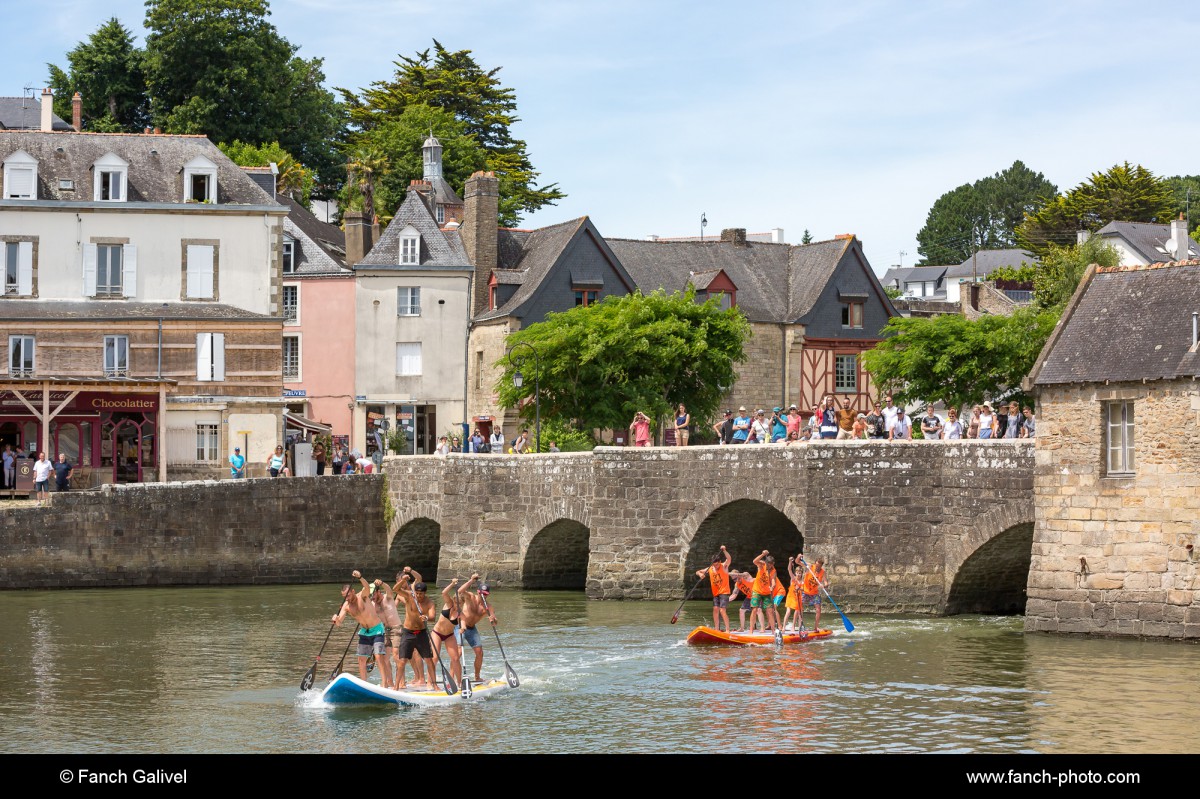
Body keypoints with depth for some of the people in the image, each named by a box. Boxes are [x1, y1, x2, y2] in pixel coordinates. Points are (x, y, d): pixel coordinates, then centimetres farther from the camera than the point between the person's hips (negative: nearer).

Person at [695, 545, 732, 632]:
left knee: (722, 610, -14)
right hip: (715, 593, 5)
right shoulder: (710, 569, 6)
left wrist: (724, 551, -41)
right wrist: (700, 574, -14)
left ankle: (727, 630, -13)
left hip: (724, 592, -5)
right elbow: (697, 572, 10)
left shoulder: (724, 566, -7)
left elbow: (729, 559, -26)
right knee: (715, 609, -1)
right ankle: (717, 629, 4)